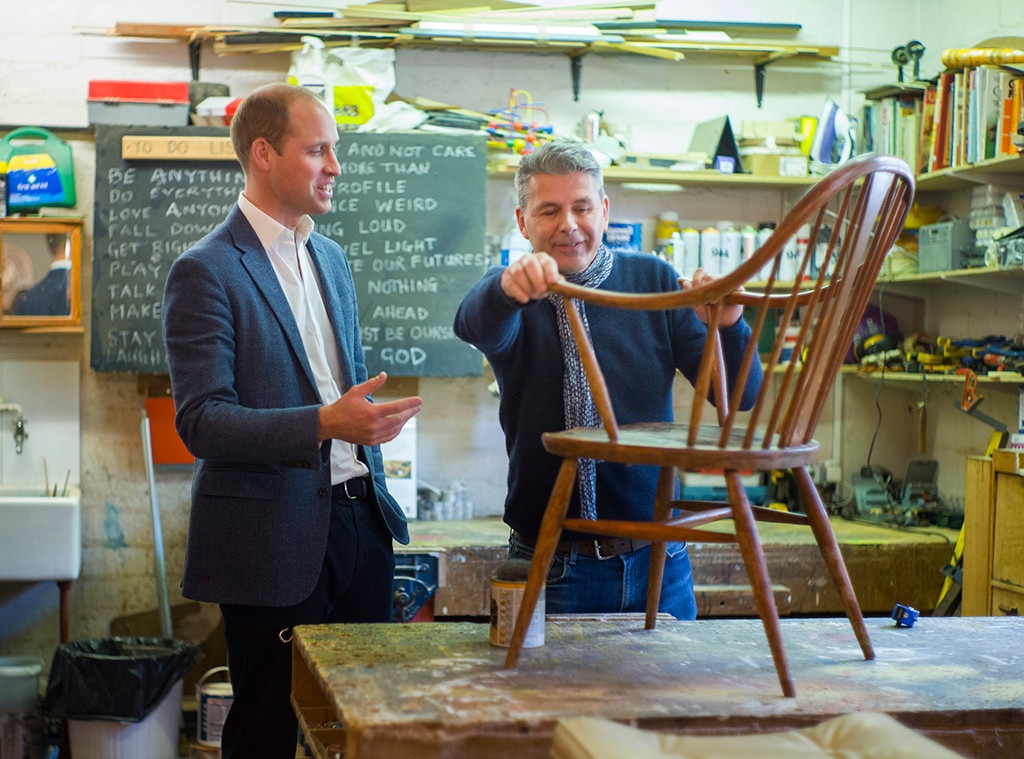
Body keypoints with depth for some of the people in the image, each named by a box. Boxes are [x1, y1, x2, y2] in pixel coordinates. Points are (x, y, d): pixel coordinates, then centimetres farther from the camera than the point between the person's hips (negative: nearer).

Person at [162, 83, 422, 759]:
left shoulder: (331, 258, 14)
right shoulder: (206, 272, -11)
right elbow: (201, 420, -19)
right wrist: (324, 425, -29)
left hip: (359, 521, 7)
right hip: (276, 539, -7)